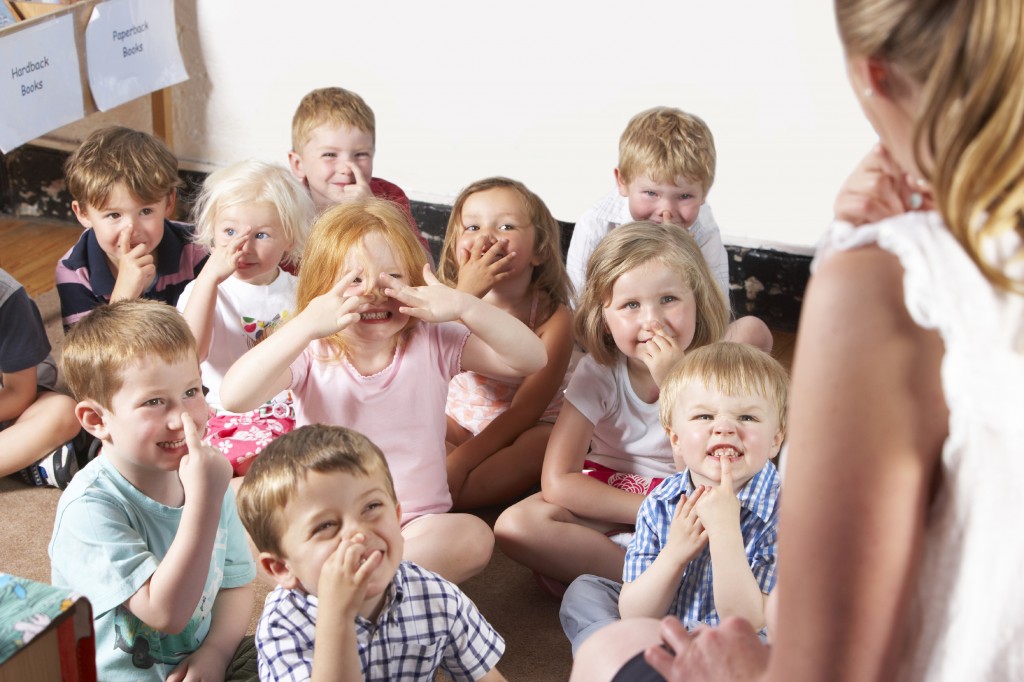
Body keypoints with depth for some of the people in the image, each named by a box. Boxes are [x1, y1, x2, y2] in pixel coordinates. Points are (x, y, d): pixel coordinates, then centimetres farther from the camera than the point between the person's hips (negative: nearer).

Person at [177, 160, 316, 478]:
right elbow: (189, 353, -21)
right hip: (230, 419, -3)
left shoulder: (299, 292, 10)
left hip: (296, 412, 3)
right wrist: (210, 275, -28)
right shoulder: (202, 290, 1)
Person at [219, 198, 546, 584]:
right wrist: (304, 326, -37)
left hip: (416, 524, 1)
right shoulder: (310, 352, -7)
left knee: (474, 537, -31)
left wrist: (464, 307, -26)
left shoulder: (433, 343, -3)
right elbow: (234, 397, -25)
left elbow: (531, 360, -12)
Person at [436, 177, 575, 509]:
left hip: (527, 430, -2)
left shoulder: (554, 317, -19)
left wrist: (463, 459, -29)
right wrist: (466, 296, -41)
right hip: (460, 420, 2)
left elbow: (526, 409, -20)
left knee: (549, 442, -34)